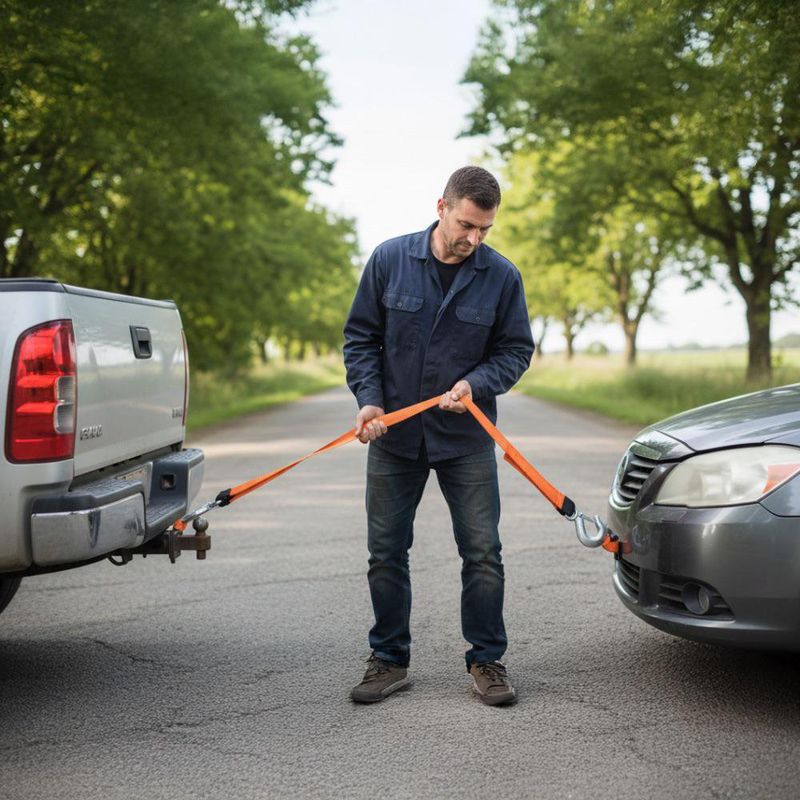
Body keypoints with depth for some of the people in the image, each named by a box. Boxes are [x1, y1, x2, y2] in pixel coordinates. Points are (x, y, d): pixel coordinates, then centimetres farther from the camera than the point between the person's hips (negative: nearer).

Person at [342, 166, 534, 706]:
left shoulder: (502, 276, -4)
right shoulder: (390, 260, -4)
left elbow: (517, 350, 2)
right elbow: (361, 337, 2)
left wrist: (475, 383, -16)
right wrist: (369, 400, -11)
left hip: (467, 439, -1)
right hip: (395, 437, 1)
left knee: (483, 554, 2)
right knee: (386, 554, 8)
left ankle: (487, 661, 17)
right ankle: (390, 661, 22)